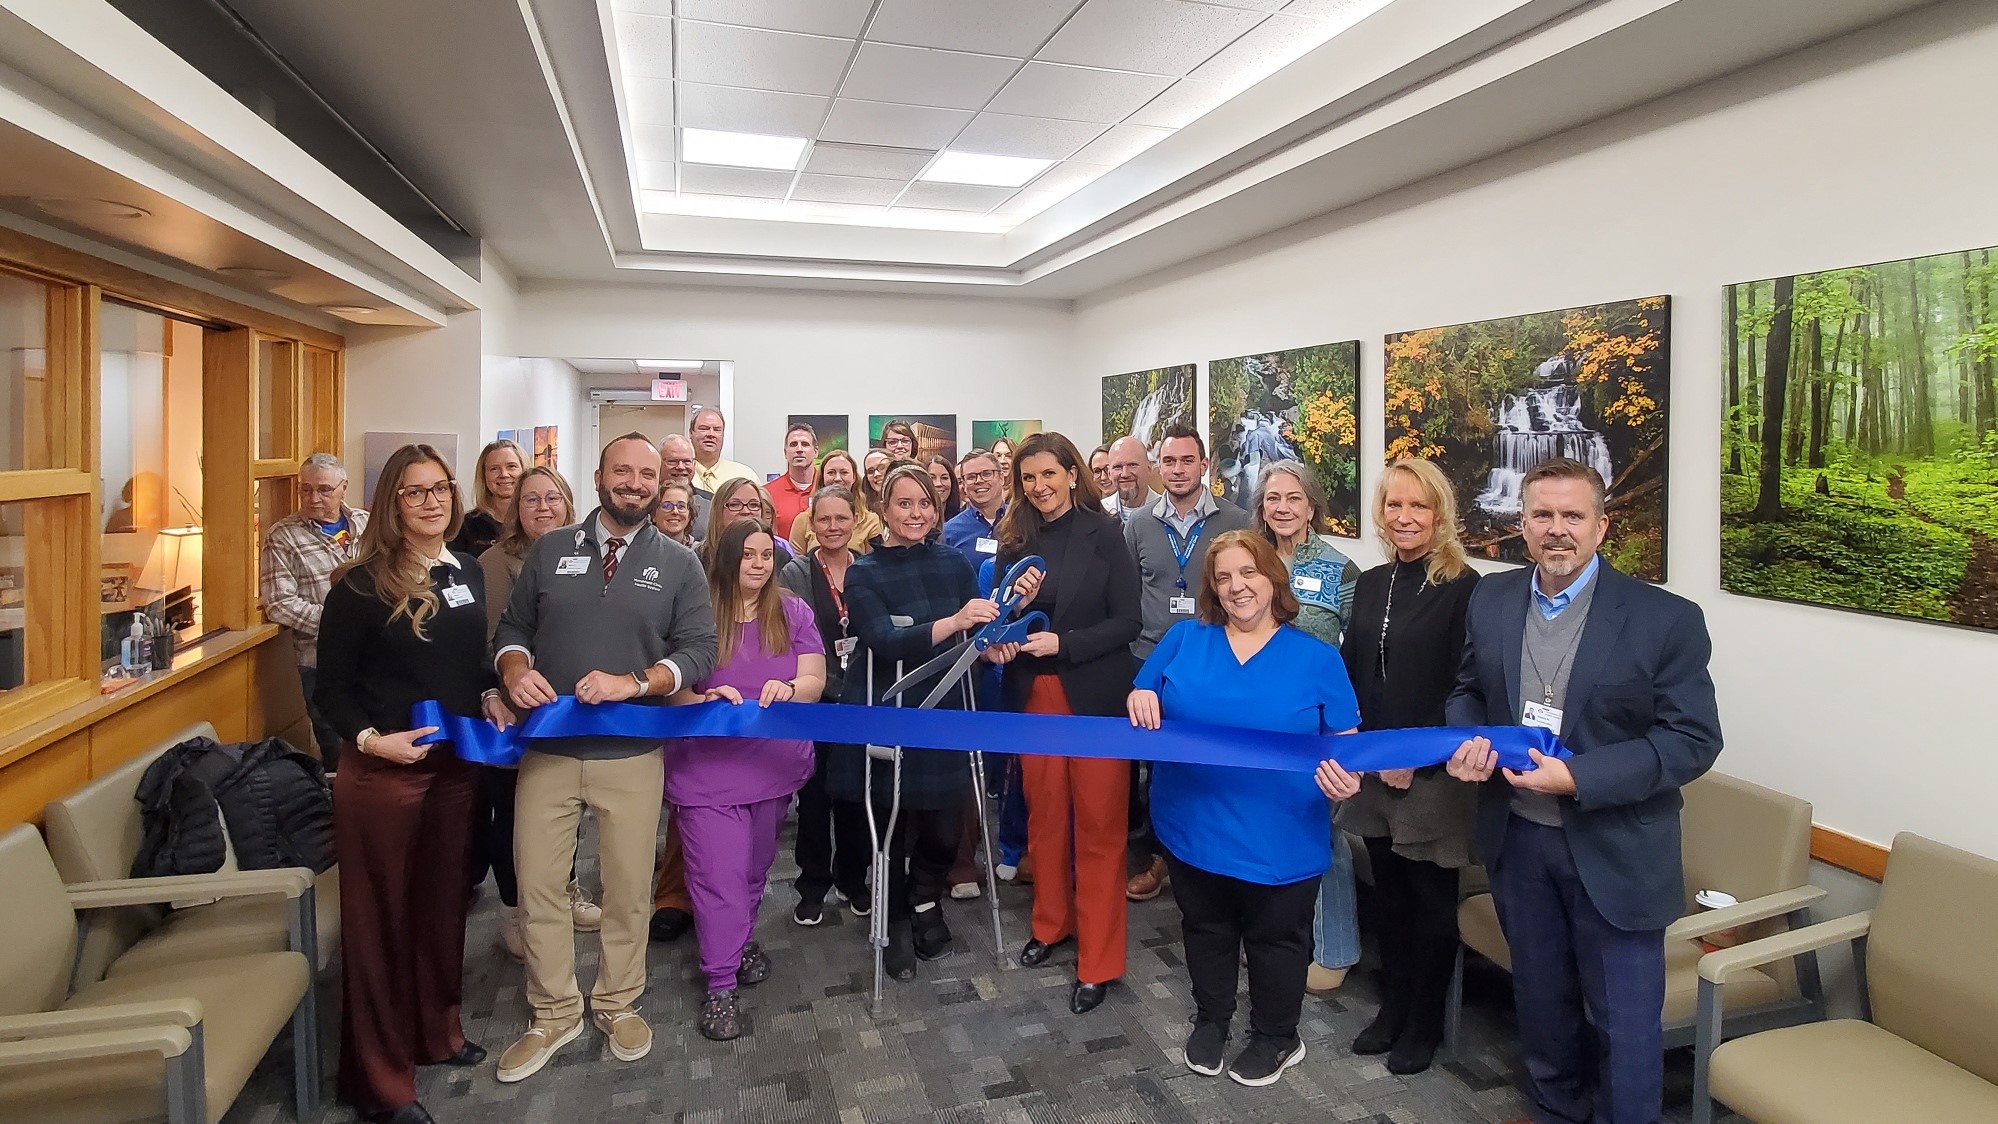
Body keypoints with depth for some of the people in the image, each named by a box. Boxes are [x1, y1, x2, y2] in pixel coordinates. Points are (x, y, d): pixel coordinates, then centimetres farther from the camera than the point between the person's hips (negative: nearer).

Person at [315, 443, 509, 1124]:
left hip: (455, 767, 6)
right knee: (381, 917, 6)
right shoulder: (362, 584, -12)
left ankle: (437, 1033, 38)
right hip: (382, 774, -6)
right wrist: (371, 738, -24)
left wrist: (491, 698, -1)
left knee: (443, 902, 18)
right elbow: (332, 689, -9)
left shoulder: (466, 574, 6)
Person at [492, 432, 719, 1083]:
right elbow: (512, 626, 10)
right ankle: (554, 1015, 26)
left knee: (629, 887, 9)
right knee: (538, 885, 7)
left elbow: (699, 653, -5)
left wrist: (634, 682, -20)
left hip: (632, 754, -1)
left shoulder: (679, 565, 1)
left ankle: (616, 1004, 31)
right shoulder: (549, 551, 6)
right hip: (547, 748, 1)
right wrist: (515, 668, -12)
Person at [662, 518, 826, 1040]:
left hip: (775, 761, 3)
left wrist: (789, 689, -26)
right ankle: (721, 984, 7)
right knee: (718, 873, -6)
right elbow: (671, 686, -5)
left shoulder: (793, 612, 3)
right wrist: (703, 701, -26)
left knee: (756, 863, 19)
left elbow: (815, 680, -3)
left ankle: (742, 937, 43)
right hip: (707, 764, -3)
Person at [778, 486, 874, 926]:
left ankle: (852, 878, 28)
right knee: (814, 794, 6)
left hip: (861, 700, 2)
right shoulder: (796, 574, -1)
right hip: (814, 700, -2)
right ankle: (813, 885, 20)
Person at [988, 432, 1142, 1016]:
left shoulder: (1103, 535, -6)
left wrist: (1063, 643, -19)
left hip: (1095, 695, -4)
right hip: (1035, 694, 4)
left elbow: (1128, 621, -9)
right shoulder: (1015, 541, 5)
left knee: (1098, 825, 1)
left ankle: (1098, 962, 12)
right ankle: (1051, 924, 34)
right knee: (1044, 814, 13)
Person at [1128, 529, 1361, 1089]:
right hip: (1192, 827, 2)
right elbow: (1143, 702, 7)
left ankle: (1276, 1036, 40)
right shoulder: (1184, 638, -1)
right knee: (1205, 930, 21)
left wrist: (1346, 779, -26)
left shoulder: (1317, 658, -6)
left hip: (1278, 839, -2)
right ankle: (1210, 1020, 45)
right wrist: (1141, 699, -17)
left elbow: (1346, 745, -4)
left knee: (1275, 939, 17)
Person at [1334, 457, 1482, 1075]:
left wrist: (1418, 758, -15)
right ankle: (1392, 1008, 33)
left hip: (1433, 772, -5)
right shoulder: (1371, 584, 9)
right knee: (1389, 894, 16)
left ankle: (1424, 1023, 26)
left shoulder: (1462, 587, -10)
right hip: (1374, 769, 5)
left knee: (1431, 899, 9)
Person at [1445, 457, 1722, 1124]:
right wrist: (1466, 740, -10)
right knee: (1541, 1000, 22)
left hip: (1615, 850, -4)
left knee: (1624, 1023, 7)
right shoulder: (1490, 601, 1)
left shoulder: (1666, 619, -13)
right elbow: (1468, 690, 13)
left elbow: (1693, 740, -14)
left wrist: (1578, 778, -24)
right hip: (1517, 837, 4)